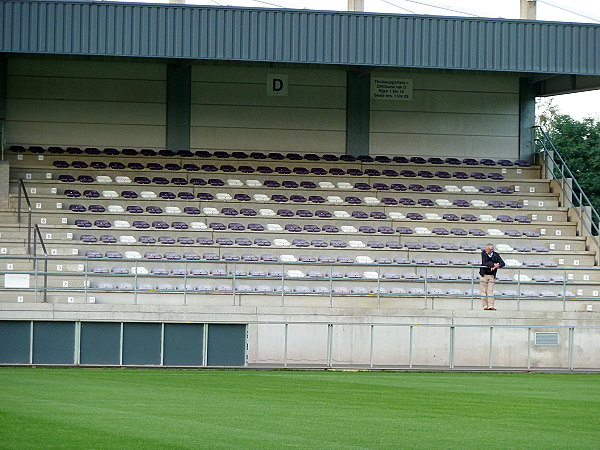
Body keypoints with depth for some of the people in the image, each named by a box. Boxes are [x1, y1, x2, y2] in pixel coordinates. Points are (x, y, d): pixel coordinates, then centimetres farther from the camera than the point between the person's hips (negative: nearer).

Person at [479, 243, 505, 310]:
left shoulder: (496, 255, -3)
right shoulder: (483, 253, -8)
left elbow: (502, 263, -7)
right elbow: (484, 263, -20)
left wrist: (497, 266, -26)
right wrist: (493, 264, -28)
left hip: (492, 275, 1)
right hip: (483, 275, -1)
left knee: (490, 291, -1)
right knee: (484, 291, 1)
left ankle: (491, 306, -1)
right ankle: (485, 306, 6)